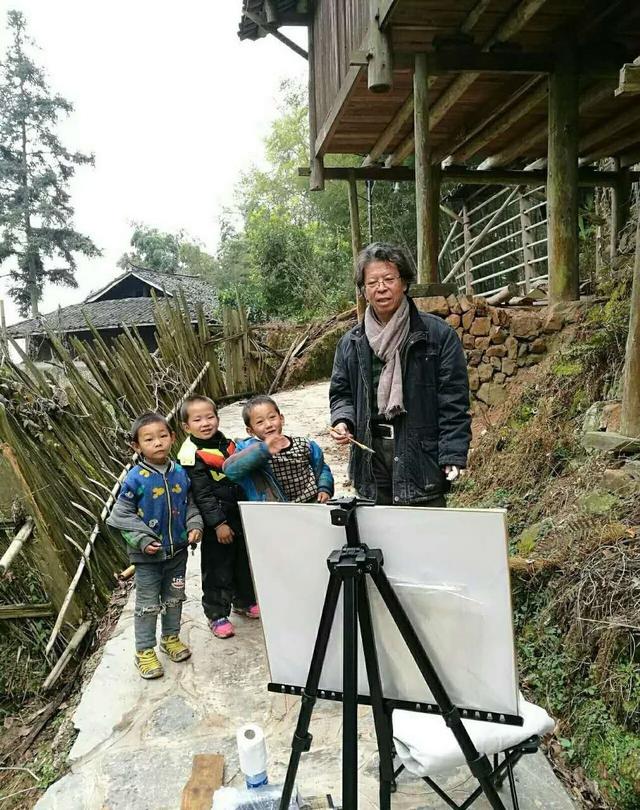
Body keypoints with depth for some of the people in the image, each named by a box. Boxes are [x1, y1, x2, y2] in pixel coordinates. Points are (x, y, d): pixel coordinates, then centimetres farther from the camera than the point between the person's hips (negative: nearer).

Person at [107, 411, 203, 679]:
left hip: (177, 551, 4)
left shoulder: (181, 473, -5)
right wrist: (142, 540, -18)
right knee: (148, 604, 8)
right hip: (148, 555, -4)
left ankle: (171, 637, 40)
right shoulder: (135, 479, -17)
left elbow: (190, 505, 9)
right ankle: (144, 652, 24)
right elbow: (121, 515, -11)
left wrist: (195, 526, -8)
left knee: (174, 597, 20)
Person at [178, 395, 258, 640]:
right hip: (216, 522, -7)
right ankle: (217, 614, 21)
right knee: (217, 568, 5)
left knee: (244, 561, 20)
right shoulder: (192, 456, -17)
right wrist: (218, 523, -20)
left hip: (239, 516, 7)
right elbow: (202, 494, -19)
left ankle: (244, 601, 40)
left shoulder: (227, 444, 5)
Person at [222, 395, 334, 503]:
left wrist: (324, 489, -2)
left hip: (313, 503, 1)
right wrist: (264, 449, -37)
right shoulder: (252, 449, -9)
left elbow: (322, 469, 17)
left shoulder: (305, 445, 2)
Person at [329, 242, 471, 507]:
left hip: (421, 454, -3)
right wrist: (342, 421, -4)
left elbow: (453, 401, -7)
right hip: (371, 461, 4)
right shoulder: (351, 342, 8)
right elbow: (341, 392, 17)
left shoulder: (437, 334, -4)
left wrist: (453, 455, -13)